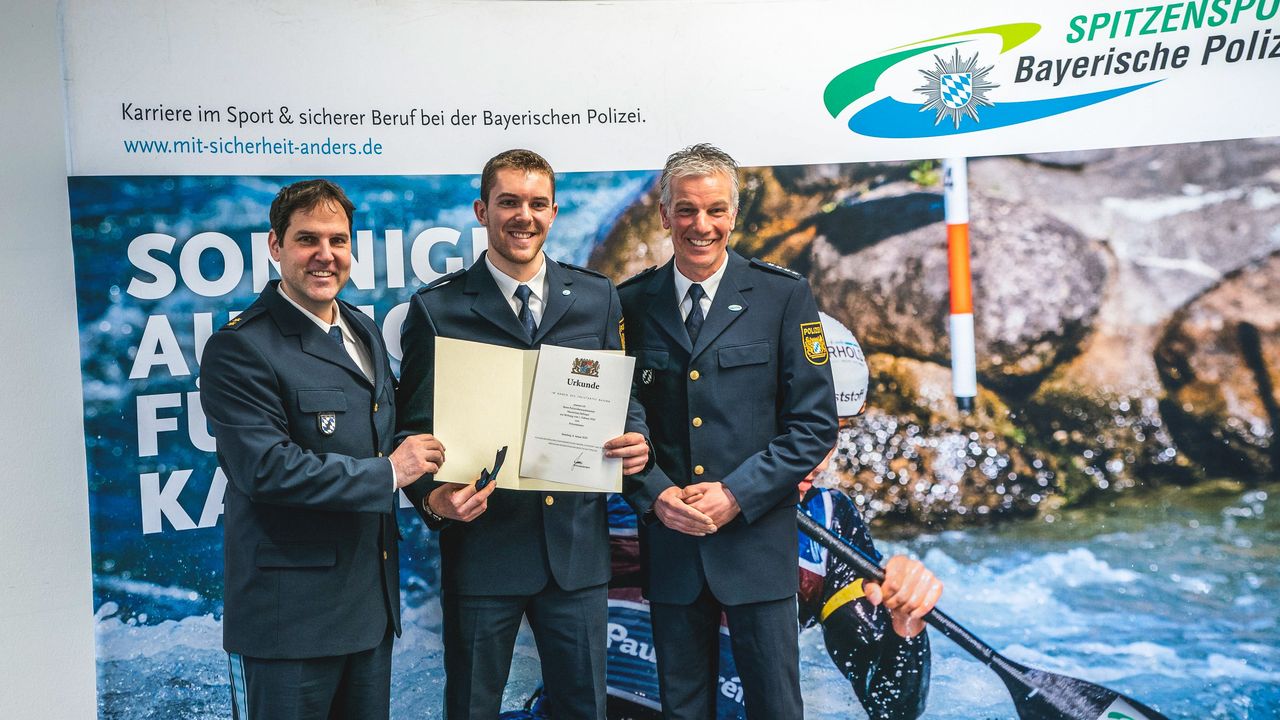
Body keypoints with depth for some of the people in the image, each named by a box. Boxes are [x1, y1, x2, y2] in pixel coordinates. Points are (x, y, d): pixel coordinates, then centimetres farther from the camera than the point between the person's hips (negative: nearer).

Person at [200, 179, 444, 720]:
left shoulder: (365, 331, 11)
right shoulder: (239, 349, -14)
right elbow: (267, 468, -23)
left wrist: (427, 482, 4)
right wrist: (388, 473, -16)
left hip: (371, 605, 8)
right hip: (289, 613, -7)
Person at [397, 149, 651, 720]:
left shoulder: (597, 297, 6)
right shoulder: (437, 308, -2)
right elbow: (415, 426, -1)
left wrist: (634, 444, -11)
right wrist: (434, 498, -20)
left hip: (578, 545, 2)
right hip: (480, 543, -2)